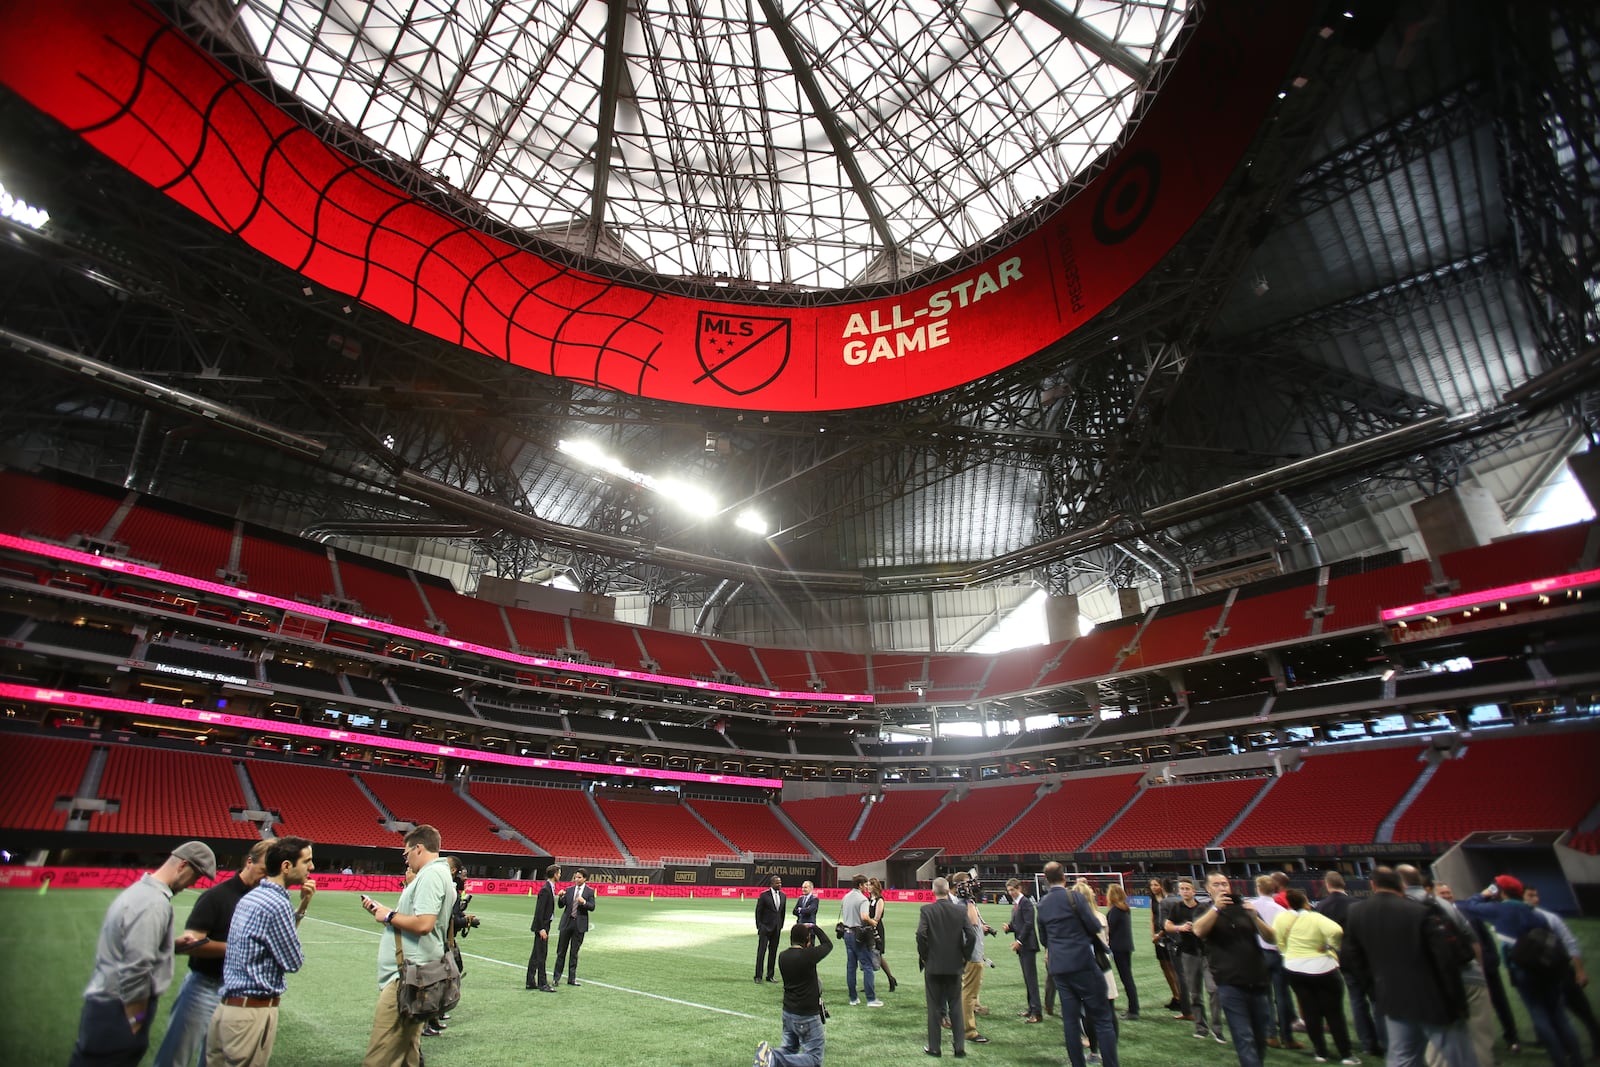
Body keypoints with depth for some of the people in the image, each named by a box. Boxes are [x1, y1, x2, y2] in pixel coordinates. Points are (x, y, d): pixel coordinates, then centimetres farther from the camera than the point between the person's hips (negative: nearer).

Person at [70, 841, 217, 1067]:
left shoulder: (139, 889, 7)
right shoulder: (155, 903, -24)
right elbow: (135, 969, -24)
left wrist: (175, 944, 5)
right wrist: (136, 1023, -16)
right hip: (120, 1009, -10)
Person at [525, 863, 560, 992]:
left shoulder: (550, 888, 10)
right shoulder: (545, 889, -19)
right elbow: (539, 910, -22)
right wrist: (541, 929, -21)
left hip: (544, 925, 10)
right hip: (542, 926, -10)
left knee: (536, 955, 15)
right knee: (541, 955, -3)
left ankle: (530, 982, 23)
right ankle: (542, 984, 4)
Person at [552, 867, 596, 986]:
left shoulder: (589, 891, -1)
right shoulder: (569, 890, 4)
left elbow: (592, 907, -9)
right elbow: (560, 906, 3)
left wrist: (584, 902, -26)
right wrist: (560, 897, -16)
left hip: (579, 924, -1)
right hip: (567, 923, 2)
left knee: (574, 952, 6)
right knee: (561, 951, 6)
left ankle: (572, 978, 16)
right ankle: (557, 978, 17)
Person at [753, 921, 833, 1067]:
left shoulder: (782, 956, -3)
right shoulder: (808, 955, -21)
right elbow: (828, 945, -4)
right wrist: (814, 927, 8)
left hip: (788, 1013, 7)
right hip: (807, 1017, -7)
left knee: (788, 1049, 24)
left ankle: (766, 1053, -6)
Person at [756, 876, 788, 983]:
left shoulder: (783, 896, 6)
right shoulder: (764, 895, -9)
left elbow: (783, 912, 14)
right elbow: (758, 911, -6)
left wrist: (781, 926, 10)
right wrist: (759, 926, -8)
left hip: (776, 928, 5)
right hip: (765, 927, -5)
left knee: (773, 952, 8)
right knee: (761, 951, -3)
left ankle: (770, 976, 17)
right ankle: (758, 976, 4)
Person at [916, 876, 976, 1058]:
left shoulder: (926, 910, -12)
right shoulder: (960, 910, -5)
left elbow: (921, 935, -20)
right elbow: (970, 936, -8)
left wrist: (923, 956, -6)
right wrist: (964, 957, 4)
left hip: (933, 966, -2)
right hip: (955, 966, 2)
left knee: (934, 1007, 9)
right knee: (956, 1007, 13)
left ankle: (934, 1046, 16)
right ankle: (959, 1046, 17)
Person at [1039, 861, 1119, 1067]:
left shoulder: (1042, 904, 7)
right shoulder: (1074, 897, -11)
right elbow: (1094, 927, -8)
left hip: (1058, 967, 5)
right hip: (1082, 963, -5)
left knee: (1070, 1019, 10)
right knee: (1102, 1018, 1)